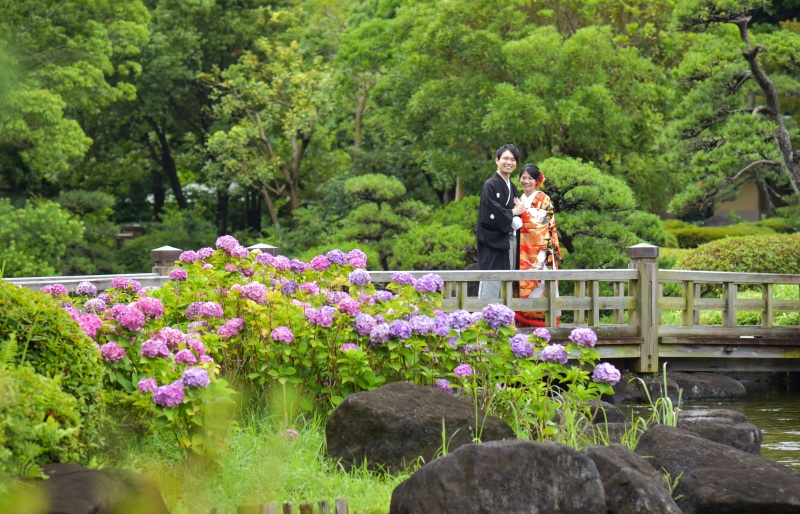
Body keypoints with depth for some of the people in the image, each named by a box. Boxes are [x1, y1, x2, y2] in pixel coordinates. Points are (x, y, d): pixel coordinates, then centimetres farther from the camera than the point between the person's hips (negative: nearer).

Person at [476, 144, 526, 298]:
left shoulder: (512, 188, 17)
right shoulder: (490, 185, -6)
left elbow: (517, 215, 17)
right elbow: (491, 214, -17)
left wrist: (517, 217, -7)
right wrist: (513, 213, -4)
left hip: (510, 242, 7)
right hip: (494, 242, -7)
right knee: (491, 288, -10)